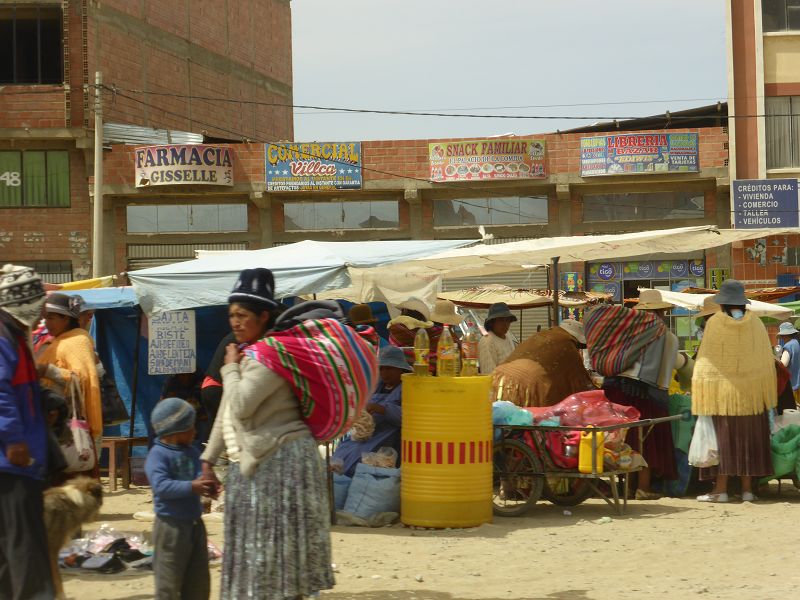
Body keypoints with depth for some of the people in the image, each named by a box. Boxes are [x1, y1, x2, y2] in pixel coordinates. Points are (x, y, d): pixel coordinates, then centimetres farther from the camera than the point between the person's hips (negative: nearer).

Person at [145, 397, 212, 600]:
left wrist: (205, 482, -23)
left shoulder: (191, 452, 11)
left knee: (199, 579, 15)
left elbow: (199, 474, 1)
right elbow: (161, 485, -25)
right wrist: (191, 487, -31)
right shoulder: (158, 454, -14)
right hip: (171, 525, -8)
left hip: (194, 523, 8)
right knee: (169, 582, -1)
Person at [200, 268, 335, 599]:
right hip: (252, 464, 10)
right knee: (256, 551, 14)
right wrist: (209, 459, 19)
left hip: (280, 462, -10)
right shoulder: (245, 352, 16)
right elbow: (226, 413, 20)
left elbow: (241, 406, -25)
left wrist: (230, 367, -9)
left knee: (279, 551, -6)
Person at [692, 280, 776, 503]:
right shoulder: (755, 324, 0)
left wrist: (701, 391, -1)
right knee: (749, 438, 8)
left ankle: (721, 489, -1)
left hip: (723, 390, -2)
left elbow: (705, 359, -7)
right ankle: (747, 489, 8)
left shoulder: (714, 323, -7)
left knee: (724, 438, 2)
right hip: (752, 392, 2)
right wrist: (767, 392, 11)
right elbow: (766, 361, 3)